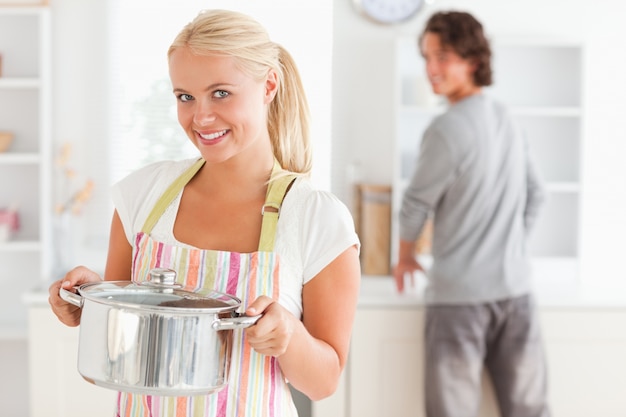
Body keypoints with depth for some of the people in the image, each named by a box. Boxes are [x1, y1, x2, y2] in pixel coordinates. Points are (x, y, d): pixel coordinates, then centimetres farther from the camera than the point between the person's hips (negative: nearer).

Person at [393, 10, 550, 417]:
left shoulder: (447, 128, -14)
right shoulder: (507, 118, 8)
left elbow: (417, 203, -3)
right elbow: (536, 196, 16)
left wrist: (405, 256, 14)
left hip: (459, 294, -6)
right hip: (516, 289, 7)